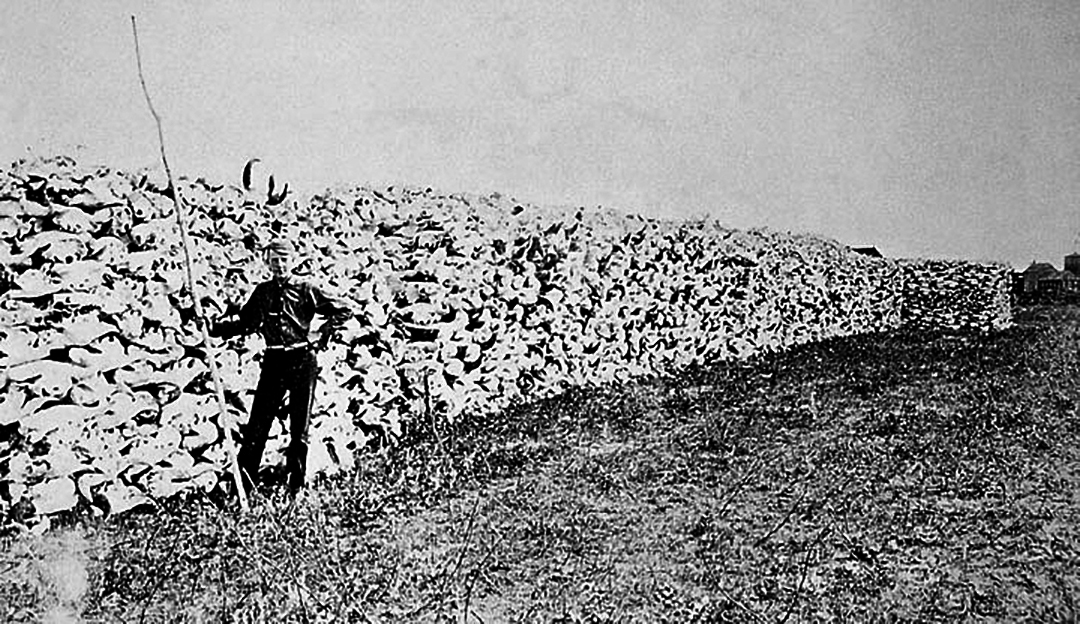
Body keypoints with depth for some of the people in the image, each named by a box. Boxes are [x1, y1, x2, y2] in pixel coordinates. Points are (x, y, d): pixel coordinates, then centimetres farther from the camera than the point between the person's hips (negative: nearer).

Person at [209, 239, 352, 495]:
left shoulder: (306, 290, 0)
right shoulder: (262, 292, 10)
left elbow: (343, 311, 1)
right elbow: (245, 322, 17)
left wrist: (323, 332, -8)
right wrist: (215, 328, 3)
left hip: (302, 361, -3)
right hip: (273, 361, 3)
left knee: (300, 427, 3)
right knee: (257, 424, -2)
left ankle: (296, 486, 12)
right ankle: (245, 482, 4)